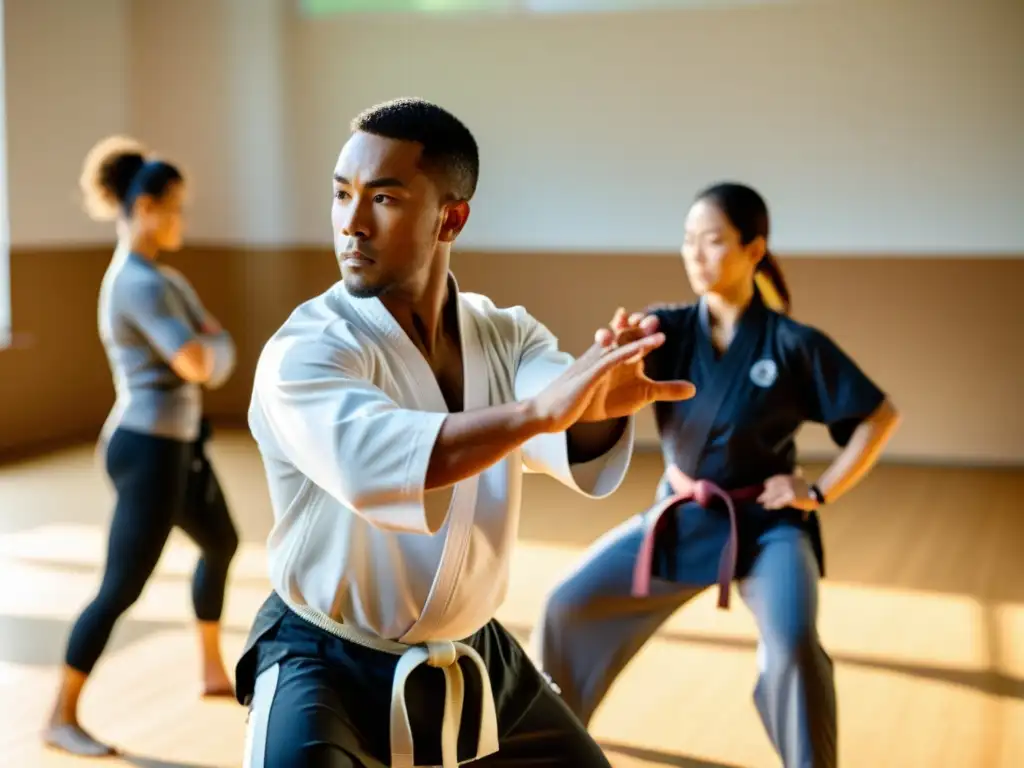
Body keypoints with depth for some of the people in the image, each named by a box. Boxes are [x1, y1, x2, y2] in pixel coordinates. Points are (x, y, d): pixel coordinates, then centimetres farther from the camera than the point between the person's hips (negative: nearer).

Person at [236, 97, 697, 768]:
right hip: (327, 667, -5)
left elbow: (579, 450, -24)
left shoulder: (506, 336, -4)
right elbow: (369, 464, -42)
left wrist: (602, 401, -47)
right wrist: (536, 409, -53)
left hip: (472, 663, 5)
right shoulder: (305, 350, -21)